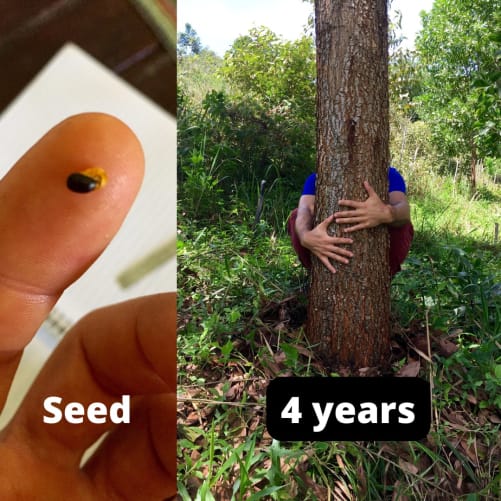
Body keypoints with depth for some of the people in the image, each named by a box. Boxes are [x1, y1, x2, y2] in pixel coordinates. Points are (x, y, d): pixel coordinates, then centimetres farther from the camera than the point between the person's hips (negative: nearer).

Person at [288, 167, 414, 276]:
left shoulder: (389, 175, -8)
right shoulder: (316, 179, -7)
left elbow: (404, 211, -29)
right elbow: (305, 210, -28)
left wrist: (386, 213, -54)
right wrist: (305, 236, -52)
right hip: (331, 258, 1)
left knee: (402, 225, -26)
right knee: (297, 216, -21)